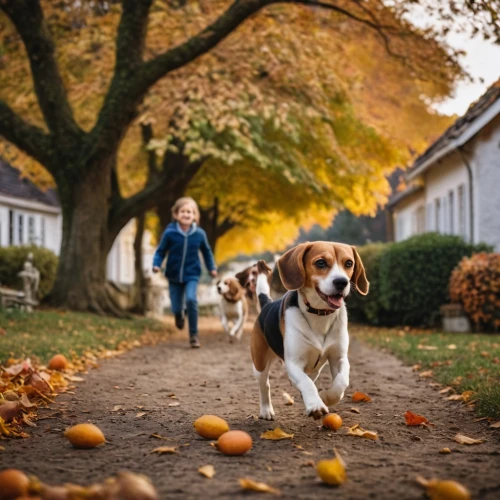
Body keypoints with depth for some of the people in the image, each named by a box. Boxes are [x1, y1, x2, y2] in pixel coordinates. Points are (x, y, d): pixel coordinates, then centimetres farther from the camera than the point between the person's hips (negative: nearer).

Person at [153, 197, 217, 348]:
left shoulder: (199, 234, -7)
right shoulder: (170, 233, -12)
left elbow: (206, 251, 10)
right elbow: (160, 251, -4)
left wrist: (212, 267, 7)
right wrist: (156, 264, -20)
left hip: (192, 275, -1)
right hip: (174, 276, 1)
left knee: (191, 299, -25)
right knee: (176, 308, 6)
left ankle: (194, 335, -10)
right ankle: (179, 315, 48)